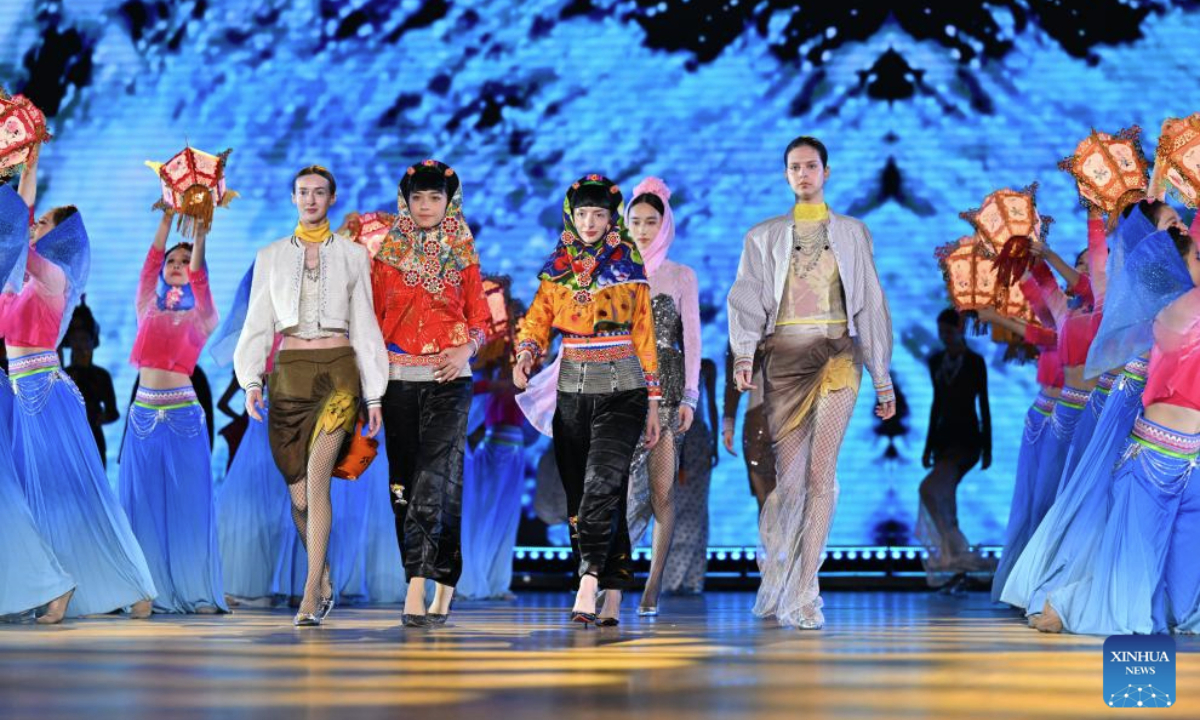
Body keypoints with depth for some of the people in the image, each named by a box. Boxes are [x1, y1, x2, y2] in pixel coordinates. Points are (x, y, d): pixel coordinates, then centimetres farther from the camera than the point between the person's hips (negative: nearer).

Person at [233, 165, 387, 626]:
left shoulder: (353, 255, 9)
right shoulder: (271, 256, 12)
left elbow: (365, 326, 8)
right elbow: (257, 324, 9)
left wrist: (374, 396, 5)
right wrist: (250, 382, -4)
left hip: (338, 370, -2)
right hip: (289, 372, 2)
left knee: (316, 478, -19)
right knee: (298, 493, 2)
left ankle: (310, 595, -21)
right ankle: (324, 585, 22)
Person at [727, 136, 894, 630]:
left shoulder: (852, 233, 15)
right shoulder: (763, 236, 14)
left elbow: (871, 305, 13)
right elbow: (747, 299, 3)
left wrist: (883, 379, 9)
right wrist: (743, 353, -16)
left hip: (837, 353, 0)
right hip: (783, 354, 0)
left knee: (821, 472, -12)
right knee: (788, 474, -4)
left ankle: (803, 595, -13)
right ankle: (775, 577, 18)